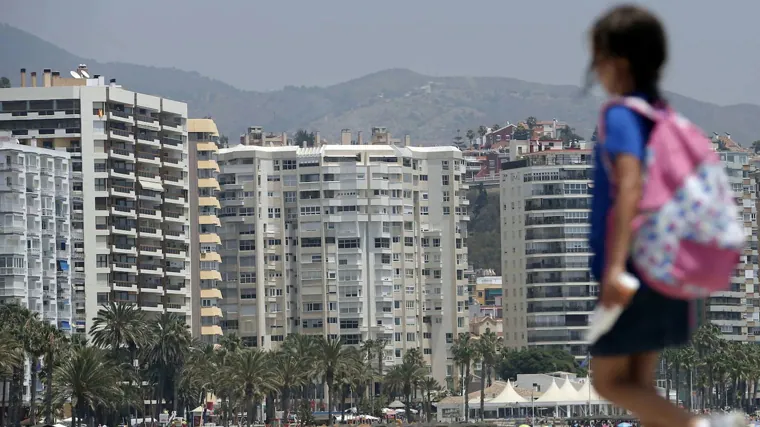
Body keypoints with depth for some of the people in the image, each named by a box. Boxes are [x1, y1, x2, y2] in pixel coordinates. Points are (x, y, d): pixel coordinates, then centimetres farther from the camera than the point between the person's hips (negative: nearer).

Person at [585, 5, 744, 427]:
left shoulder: (621, 115, -15)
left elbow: (630, 186, -28)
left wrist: (615, 266, -35)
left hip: (631, 271, -8)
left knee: (610, 381, 1)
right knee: (640, 383, 13)